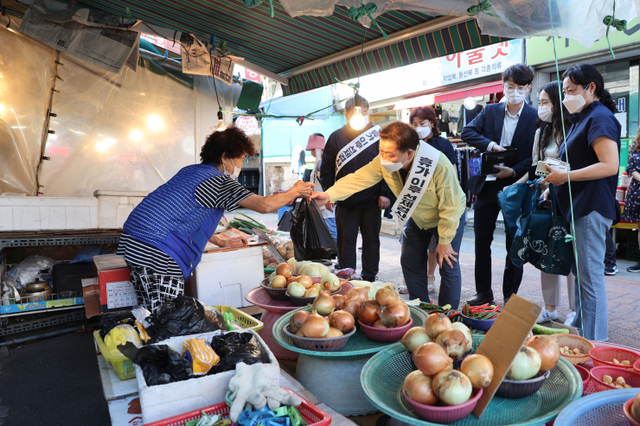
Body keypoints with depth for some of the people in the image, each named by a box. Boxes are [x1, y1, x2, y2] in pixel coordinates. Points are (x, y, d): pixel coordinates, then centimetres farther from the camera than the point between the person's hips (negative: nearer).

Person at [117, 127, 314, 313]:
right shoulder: (218, 181, -9)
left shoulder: (190, 170, 18)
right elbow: (264, 205, -16)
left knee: (152, 316, 14)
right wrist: (295, 192, 1)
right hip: (156, 255, -9)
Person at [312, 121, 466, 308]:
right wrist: (329, 195, -40)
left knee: (448, 266, -4)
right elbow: (359, 178, -25)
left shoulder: (440, 166, -38)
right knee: (410, 263, 8)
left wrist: (445, 241, -19)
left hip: (450, 218, -5)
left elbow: (450, 208, -28)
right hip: (417, 218, 5)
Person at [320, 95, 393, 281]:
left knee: (371, 241, 10)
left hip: (372, 202, 0)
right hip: (345, 202, 1)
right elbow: (326, 168, 6)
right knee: (346, 242, 7)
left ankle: (369, 279, 24)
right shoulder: (336, 137, 2)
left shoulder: (378, 136, 0)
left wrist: (385, 193, -6)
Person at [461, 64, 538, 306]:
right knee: (481, 240, 7)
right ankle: (483, 292, 21)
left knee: (514, 244, 7)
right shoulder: (490, 111, 7)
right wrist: (489, 144, -17)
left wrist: (514, 171, -22)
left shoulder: (535, 117, -3)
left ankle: (510, 296, 21)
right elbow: (467, 132, -1)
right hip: (487, 185, 3)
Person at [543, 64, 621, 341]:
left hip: (592, 207, -10)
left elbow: (610, 165, -22)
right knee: (580, 271, 16)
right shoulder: (583, 118, 19)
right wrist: (555, 184, 10)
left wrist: (565, 176, -19)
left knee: (590, 275, -5)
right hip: (580, 206, 10)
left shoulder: (599, 117, -11)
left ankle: (594, 342, 5)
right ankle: (579, 330, 28)